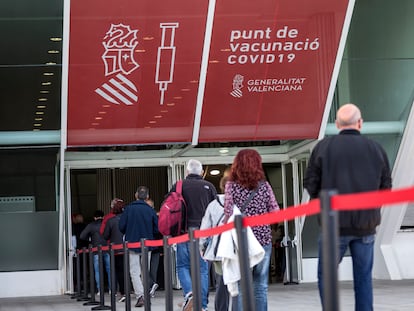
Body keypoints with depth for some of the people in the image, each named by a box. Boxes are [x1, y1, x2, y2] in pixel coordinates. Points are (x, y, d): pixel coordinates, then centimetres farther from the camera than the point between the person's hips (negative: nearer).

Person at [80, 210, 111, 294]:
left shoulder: (91, 225, 3)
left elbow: (82, 236, 0)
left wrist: (89, 239, 16)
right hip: (107, 249, 1)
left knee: (97, 271, 3)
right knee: (109, 270, 7)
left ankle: (100, 290, -3)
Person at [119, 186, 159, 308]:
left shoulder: (129, 209, -6)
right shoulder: (150, 210, -2)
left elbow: (121, 227, -6)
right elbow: (156, 229, -1)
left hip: (132, 244, -2)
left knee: (134, 272, -2)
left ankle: (140, 295, -18)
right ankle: (145, 295, 15)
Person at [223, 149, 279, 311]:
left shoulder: (231, 186, -3)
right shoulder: (264, 185, 2)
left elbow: (229, 215, -9)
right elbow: (275, 212, 2)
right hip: (263, 239, 2)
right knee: (260, 286, 6)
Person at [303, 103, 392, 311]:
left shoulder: (324, 147, -5)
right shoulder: (376, 149, 2)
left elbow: (311, 185, -4)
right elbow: (386, 187, 7)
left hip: (335, 223, -2)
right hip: (367, 224, 2)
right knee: (363, 278, 10)